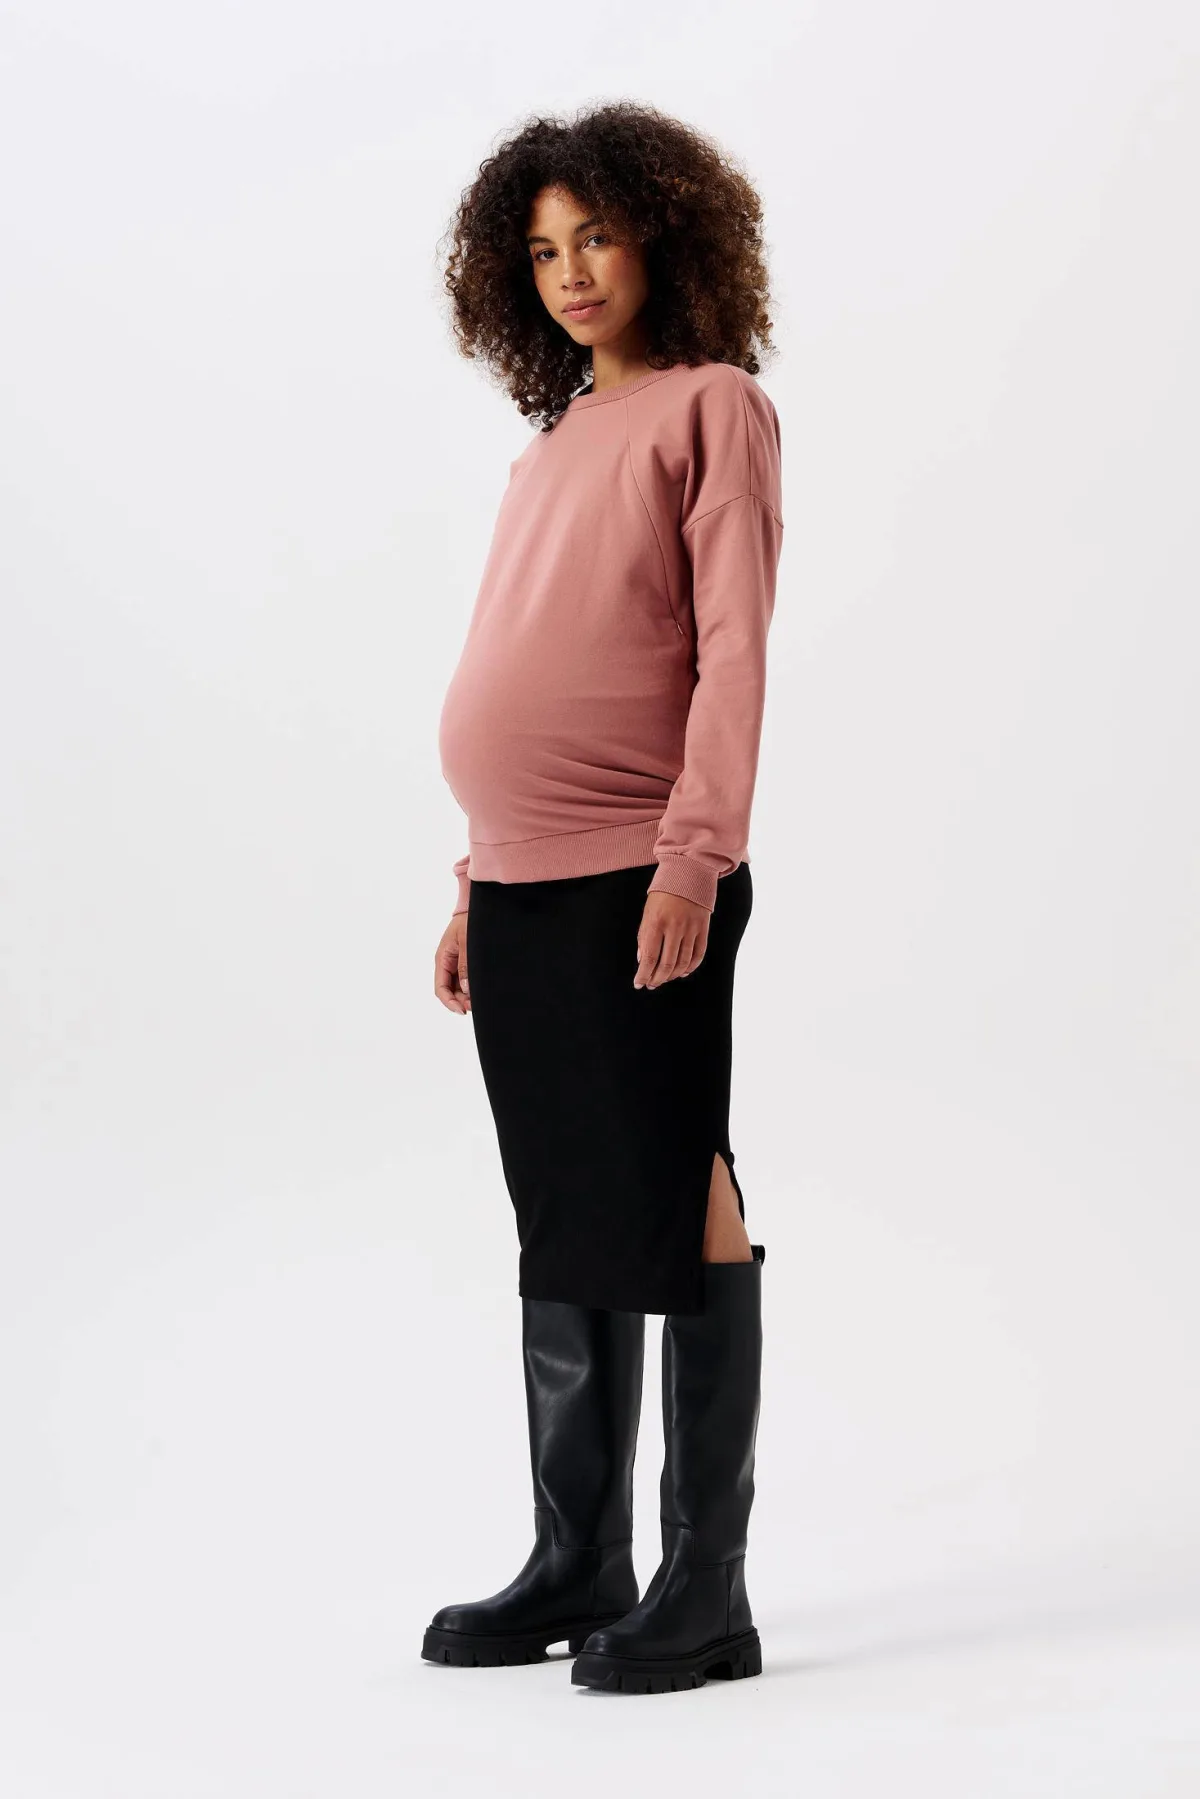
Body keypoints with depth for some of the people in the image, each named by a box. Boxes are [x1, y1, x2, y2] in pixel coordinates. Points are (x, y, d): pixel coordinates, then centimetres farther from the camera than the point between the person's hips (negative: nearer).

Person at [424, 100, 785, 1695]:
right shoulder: (553, 443, 18)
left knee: (675, 1218, -4)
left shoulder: (714, 408, -2)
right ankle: (578, 1567, 19)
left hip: (638, 886, -7)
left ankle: (705, 1594, 1)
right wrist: (479, 882, 15)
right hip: (520, 891, 7)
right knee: (561, 1237, 11)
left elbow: (732, 650, -11)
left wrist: (696, 853, -19)